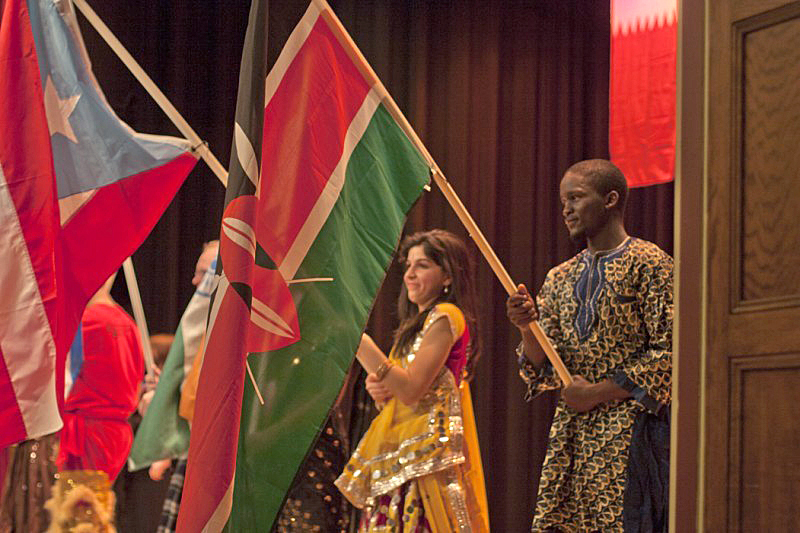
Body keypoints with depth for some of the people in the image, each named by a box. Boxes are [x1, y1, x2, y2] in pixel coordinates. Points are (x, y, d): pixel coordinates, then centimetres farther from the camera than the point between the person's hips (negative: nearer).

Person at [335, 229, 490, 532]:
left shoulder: (445, 315, -6)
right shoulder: (417, 323, 23)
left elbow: (411, 390, -16)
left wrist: (360, 341, -17)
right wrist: (378, 389, 1)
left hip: (426, 456, -9)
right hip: (397, 458, 9)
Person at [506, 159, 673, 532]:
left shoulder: (649, 265, -3)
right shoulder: (560, 279, 16)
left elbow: (667, 356, -9)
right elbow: (546, 372, 13)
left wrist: (597, 393, -9)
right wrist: (527, 329, -7)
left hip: (629, 433, -6)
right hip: (571, 435, 6)